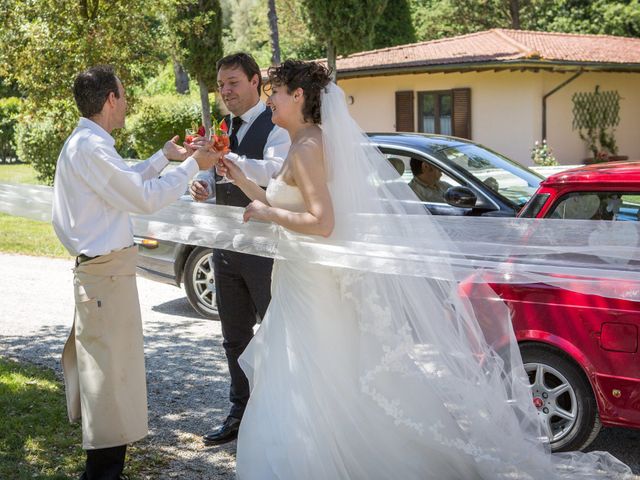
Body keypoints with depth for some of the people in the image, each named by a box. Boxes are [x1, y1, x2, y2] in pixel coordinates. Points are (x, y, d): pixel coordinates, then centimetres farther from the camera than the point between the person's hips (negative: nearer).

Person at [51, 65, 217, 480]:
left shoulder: (86, 144, 12)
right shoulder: (90, 147, -19)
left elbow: (125, 183, 23)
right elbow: (145, 198, -19)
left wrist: (163, 157, 23)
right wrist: (192, 166, -9)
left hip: (97, 268, 11)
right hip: (108, 273, -11)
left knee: (102, 368, 19)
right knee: (112, 371, -4)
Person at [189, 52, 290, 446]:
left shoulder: (276, 126, -10)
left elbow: (273, 171, -28)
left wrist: (227, 158, -40)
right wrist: (202, 186, -1)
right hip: (227, 247, 8)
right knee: (235, 338, 15)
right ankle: (241, 415, 28)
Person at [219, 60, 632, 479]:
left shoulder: (306, 149, -17)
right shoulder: (313, 144, 13)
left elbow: (320, 223, -27)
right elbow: (289, 211, 17)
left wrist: (268, 214, -15)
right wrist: (241, 179, 17)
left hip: (313, 290, -10)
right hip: (308, 283, 10)